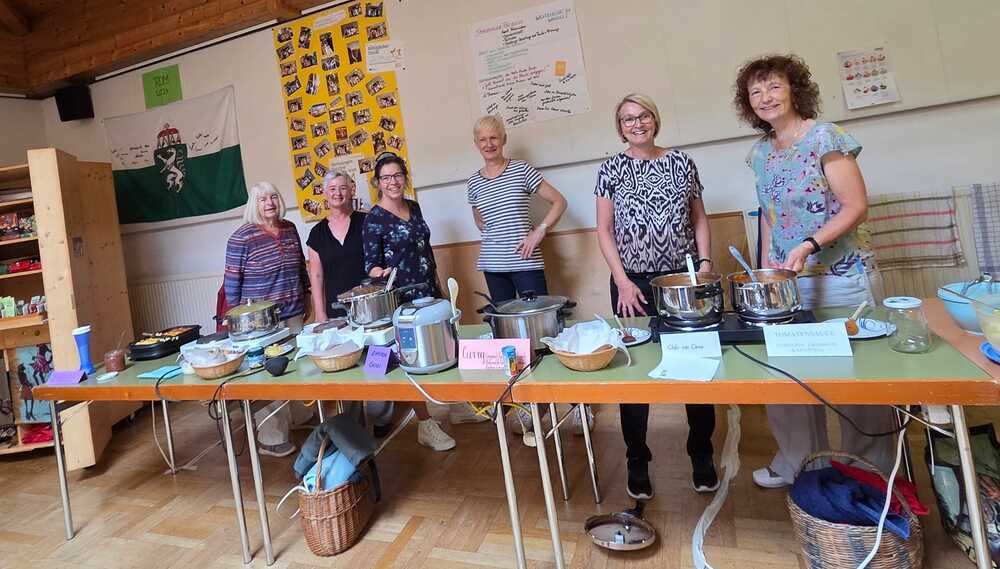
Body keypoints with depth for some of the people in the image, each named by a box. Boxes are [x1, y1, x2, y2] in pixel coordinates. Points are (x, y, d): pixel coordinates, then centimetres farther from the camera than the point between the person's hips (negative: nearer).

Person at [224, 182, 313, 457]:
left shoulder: (290, 228, 8)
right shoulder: (242, 237, -9)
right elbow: (232, 280, -7)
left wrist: (306, 295, 17)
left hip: (295, 314, 5)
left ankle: (305, 416, 33)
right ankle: (271, 439, 12)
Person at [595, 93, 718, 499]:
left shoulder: (682, 163, 8)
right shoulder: (611, 169, 3)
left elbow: (699, 218, 12)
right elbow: (604, 230, 1)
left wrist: (705, 261, -1)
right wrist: (623, 281, -7)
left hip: (683, 279, 2)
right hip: (633, 284, -1)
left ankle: (701, 454, 26)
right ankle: (637, 460, 20)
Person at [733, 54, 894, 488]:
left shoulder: (824, 137, -8)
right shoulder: (761, 153, 9)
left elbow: (856, 206, -12)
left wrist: (809, 245, -23)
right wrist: (766, 266, 9)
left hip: (842, 276, -5)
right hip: (788, 280, 5)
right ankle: (798, 463, 25)